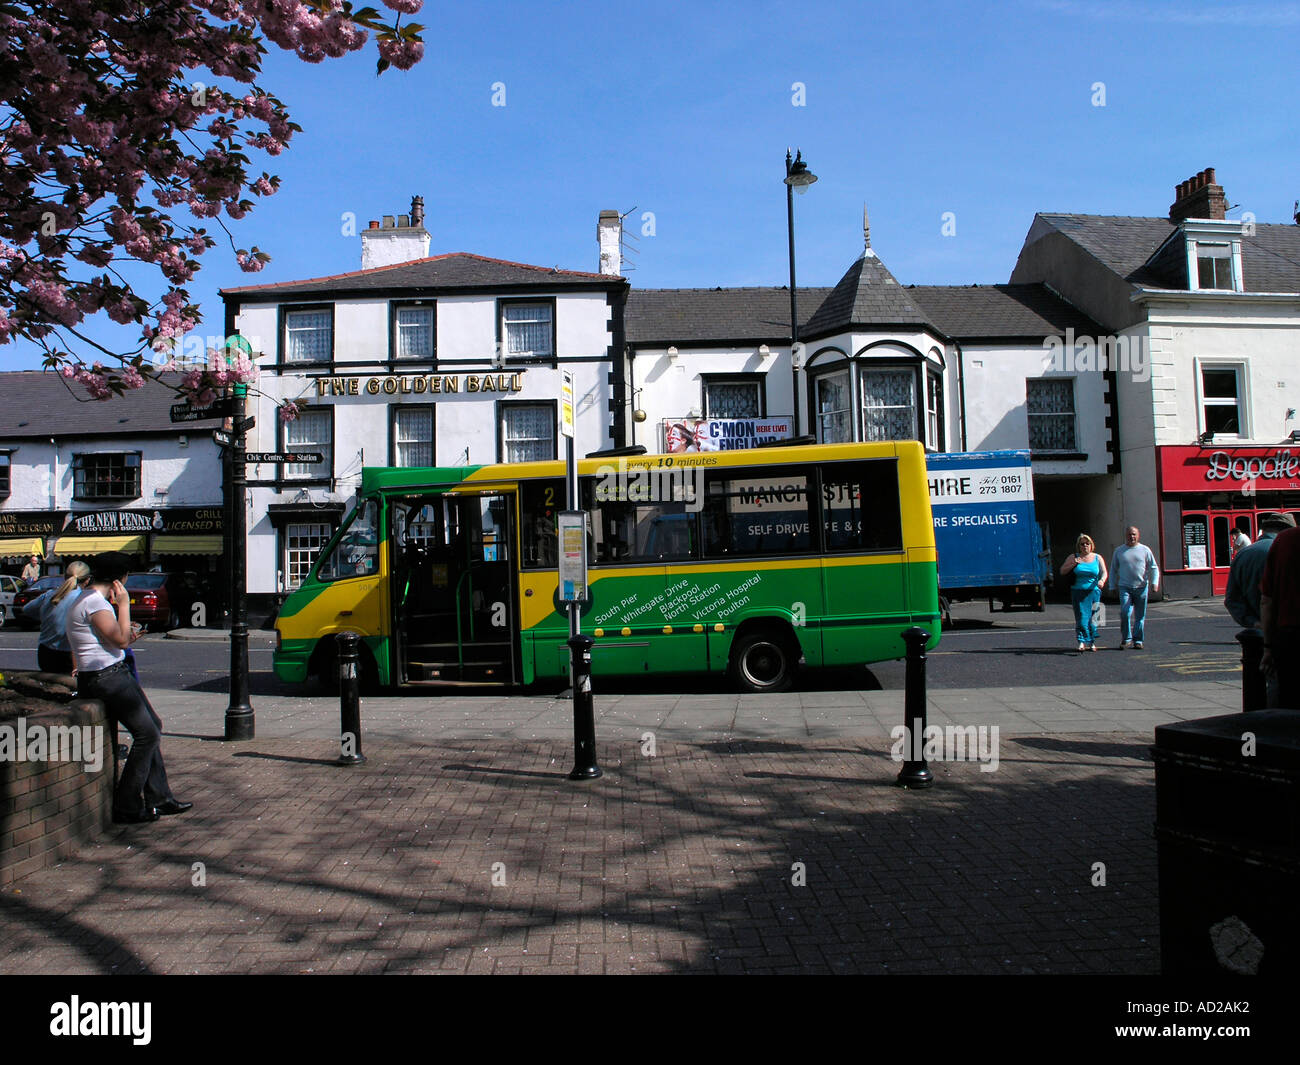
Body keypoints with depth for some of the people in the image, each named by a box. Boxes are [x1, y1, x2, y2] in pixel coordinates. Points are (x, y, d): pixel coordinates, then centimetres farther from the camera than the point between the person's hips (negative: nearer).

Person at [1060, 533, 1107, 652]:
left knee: (1092, 618, 0)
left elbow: (1104, 572, 2)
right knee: (1081, 617, -11)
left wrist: (1102, 580, -20)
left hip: (1094, 592, 1)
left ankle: (1092, 642, 11)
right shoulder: (1073, 557, 9)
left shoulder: (1097, 558, 11)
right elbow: (1062, 572, 9)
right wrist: (1073, 564, -7)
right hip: (1078, 592, -1)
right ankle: (1083, 642, -14)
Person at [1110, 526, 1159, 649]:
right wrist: (1113, 586, 9)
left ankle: (1138, 640, 13)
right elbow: (1113, 570, 14)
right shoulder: (1119, 551, 9)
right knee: (1124, 613, -14)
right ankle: (1126, 638, -1)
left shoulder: (1145, 550, 7)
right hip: (1125, 587, 0)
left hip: (1141, 587, 1)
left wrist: (1154, 583, -5)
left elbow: (1154, 568, 8)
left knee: (1140, 616, 3)